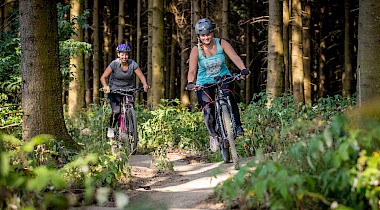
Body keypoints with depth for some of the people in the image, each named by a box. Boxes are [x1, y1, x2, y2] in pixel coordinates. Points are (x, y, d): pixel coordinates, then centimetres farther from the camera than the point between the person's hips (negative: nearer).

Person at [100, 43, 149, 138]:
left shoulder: (132, 64, -12)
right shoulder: (114, 64, -17)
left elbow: (141, 76, -10)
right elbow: (103, 77, -20)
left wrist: (145, 85, -30)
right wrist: (105, 86, -39)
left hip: (128, 89, 2)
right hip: (114, 90, -2)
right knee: (116, 112, -18)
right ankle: (111, 128, 10)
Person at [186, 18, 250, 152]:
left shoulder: (221, 43, -11)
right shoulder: (196, 50, -14)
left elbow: (235, 57, -21)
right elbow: (192, 70, -23)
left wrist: (243, 69, -40)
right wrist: (190, 83, -43)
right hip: (204, 82, 0)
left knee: (227, 95, -32)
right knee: (208, 110, -16)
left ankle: (237, 125, -18)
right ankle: (213, 135, 11)